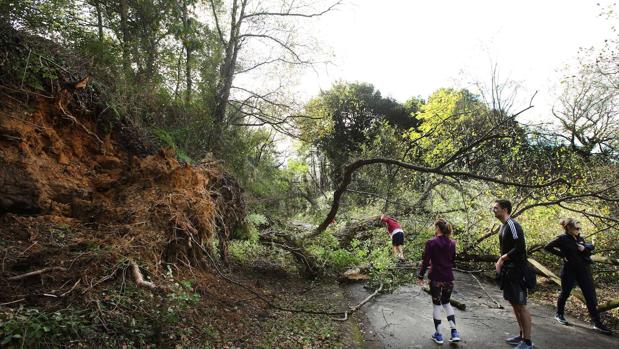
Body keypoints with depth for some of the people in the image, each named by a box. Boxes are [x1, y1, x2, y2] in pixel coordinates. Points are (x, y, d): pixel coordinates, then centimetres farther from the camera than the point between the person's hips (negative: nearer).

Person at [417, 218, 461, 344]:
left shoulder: (431, 243, -14)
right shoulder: (452, 243, 0)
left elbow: (425, 261, -11)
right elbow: (452, 260, 11)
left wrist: (420, 276, -1)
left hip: (436, 278, -4)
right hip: (449, 278, 4)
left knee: (436, 305, 10)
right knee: (446, 303, 21)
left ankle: (438, 335, 17)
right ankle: (454, 332, 15)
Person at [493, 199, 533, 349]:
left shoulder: (512, 225, -16)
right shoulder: (503, 226, 12)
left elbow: (520, 248, -22)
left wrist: (502, 258, -14)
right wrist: (501, 261, 4)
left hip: (516, 270, -9)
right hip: (508, 270, 9)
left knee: (521, 305, -2)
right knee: (514, 303, 16)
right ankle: (522, 335, 28)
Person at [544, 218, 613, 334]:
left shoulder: (580, 238, 7)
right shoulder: (562, 239, -12)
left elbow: (591, 246, 12)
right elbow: (547, 247, -12)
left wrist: (585, 248, -8)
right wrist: (561, 254, -13)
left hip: (584, 271, 6)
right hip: (569, 271, -5)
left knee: (591, 296, 4)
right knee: (565, 293, 9)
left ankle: (597, 323, 10)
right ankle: (559, 314, 28)